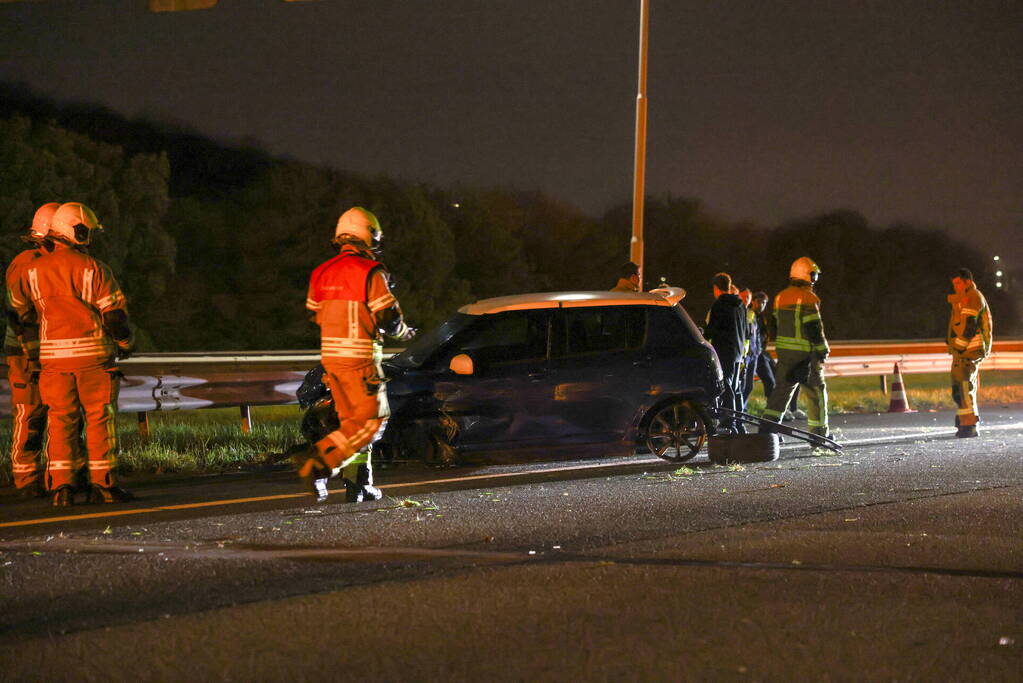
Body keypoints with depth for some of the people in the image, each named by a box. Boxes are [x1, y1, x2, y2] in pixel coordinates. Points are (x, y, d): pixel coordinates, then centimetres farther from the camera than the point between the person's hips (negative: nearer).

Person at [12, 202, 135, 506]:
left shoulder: (34, 270, 5)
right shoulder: (94, 269, -8)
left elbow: (23, 312, 16)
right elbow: (114, 314, -8)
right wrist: (126, 342, 10)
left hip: (54, 355, 3)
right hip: (93, 353, -3)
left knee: (60, 420, 7)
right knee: (100, 418, 4)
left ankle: (60, 485, 0)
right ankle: (102, 484, 3)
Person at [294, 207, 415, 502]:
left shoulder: (321, 273, 10)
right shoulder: (370, 272, -11)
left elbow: (315, 316, 16)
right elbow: (388, 318, -11)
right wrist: (403, 333, 11)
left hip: (330, 355, 7)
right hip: (361, 357, -7)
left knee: (352, 420, 15)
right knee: (371, 420, -3)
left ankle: (358, 485, 13)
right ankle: (317, 462, -16)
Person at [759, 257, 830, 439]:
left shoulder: (781, 297, 10)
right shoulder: (808, 298, -13)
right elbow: (814, 328, -15)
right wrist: (822, 350, -7)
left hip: (784, 349, 6)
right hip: (805, 353, -6)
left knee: (782, 388, 9)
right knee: (816, 391, 5)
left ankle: (768, 425, -2)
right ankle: (819, 432, 9)